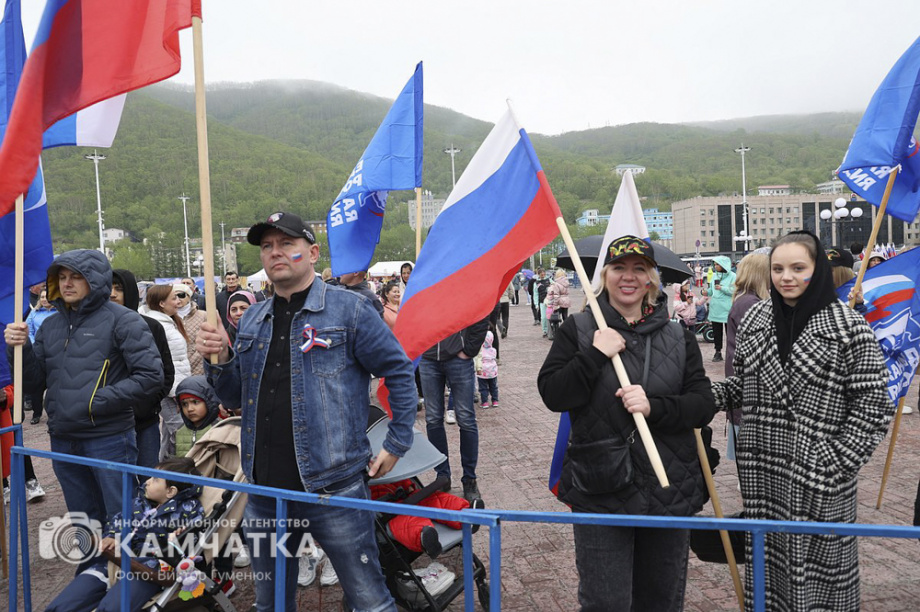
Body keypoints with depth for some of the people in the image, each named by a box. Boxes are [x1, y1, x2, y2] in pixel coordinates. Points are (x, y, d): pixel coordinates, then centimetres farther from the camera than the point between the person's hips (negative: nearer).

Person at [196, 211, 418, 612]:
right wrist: (220, 359, -4)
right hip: (265, 490, 6)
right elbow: (234, 397, 15)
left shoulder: (348, 310, -7)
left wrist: (396, 444, -4)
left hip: (333, 487, -6)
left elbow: (399, 374, -4)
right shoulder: (253, 320, 12)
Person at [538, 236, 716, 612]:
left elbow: (704, 404, -1)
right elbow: (552, 395, -8)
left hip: (669, 492, 3)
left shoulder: (678, 337, 6)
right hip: (600, 492, -2)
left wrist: (654, 407, -18)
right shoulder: (578, 330, 0)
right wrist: (595, 355, -17)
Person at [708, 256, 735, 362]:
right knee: (716, 331, 9)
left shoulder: (732, 276, -7)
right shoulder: (714, 275, 10)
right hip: (715, 308, 5)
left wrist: (722, 288, -18)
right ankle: (718, 351, 17)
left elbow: (734, 291, -13)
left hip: (727, 309, -5)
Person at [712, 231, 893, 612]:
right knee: (768, 559, 16)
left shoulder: (848, 327, -9)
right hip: (762, 473, 4)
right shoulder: (755, 321, 6)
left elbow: (872, 407, -9)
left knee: (819, 568, 6)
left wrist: (833, 464, -15)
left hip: (817, 480, -4)